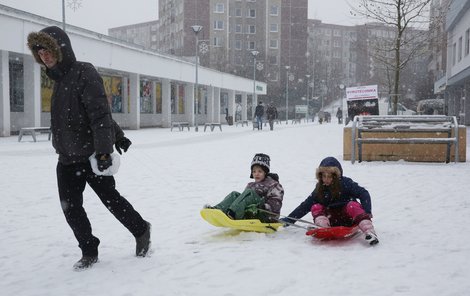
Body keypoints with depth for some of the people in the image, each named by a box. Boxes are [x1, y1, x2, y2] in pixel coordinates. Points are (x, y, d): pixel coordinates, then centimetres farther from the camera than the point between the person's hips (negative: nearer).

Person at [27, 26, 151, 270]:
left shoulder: (85, 74, -15)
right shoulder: (59, 78, 12)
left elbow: (100, 114, -21)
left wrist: (103, 149, -28)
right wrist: (117, 135, 23)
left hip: (91, 156, -7)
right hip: (67, 159, 8)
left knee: (111, 199, 6)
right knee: (70, 207, 4)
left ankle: (141, 231, 28)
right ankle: (89, 251, 17)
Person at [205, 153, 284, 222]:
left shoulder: (274, 185, 6)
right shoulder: (251, 185, 28)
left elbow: (275, 203, -6)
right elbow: (244, 198, 22)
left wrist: (264, 207, -22)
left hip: (267, 218, -6)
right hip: (250, 215, 6)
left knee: (249, 192, -25)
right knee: (235, 194, -9)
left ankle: (232, 213, -46)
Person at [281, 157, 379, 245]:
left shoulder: (345, 183, -4)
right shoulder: (319, 189, 7)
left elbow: (364, 194, -12)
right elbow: (305, 206, 6)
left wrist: (366, 212, -28)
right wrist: (288, 220, 0)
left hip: (349, 218, -3)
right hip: (332, 220, 4)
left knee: (353, 205, -30)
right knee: (316, 207, -14)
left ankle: (368, 231, -49)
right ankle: (323, 227, -44)